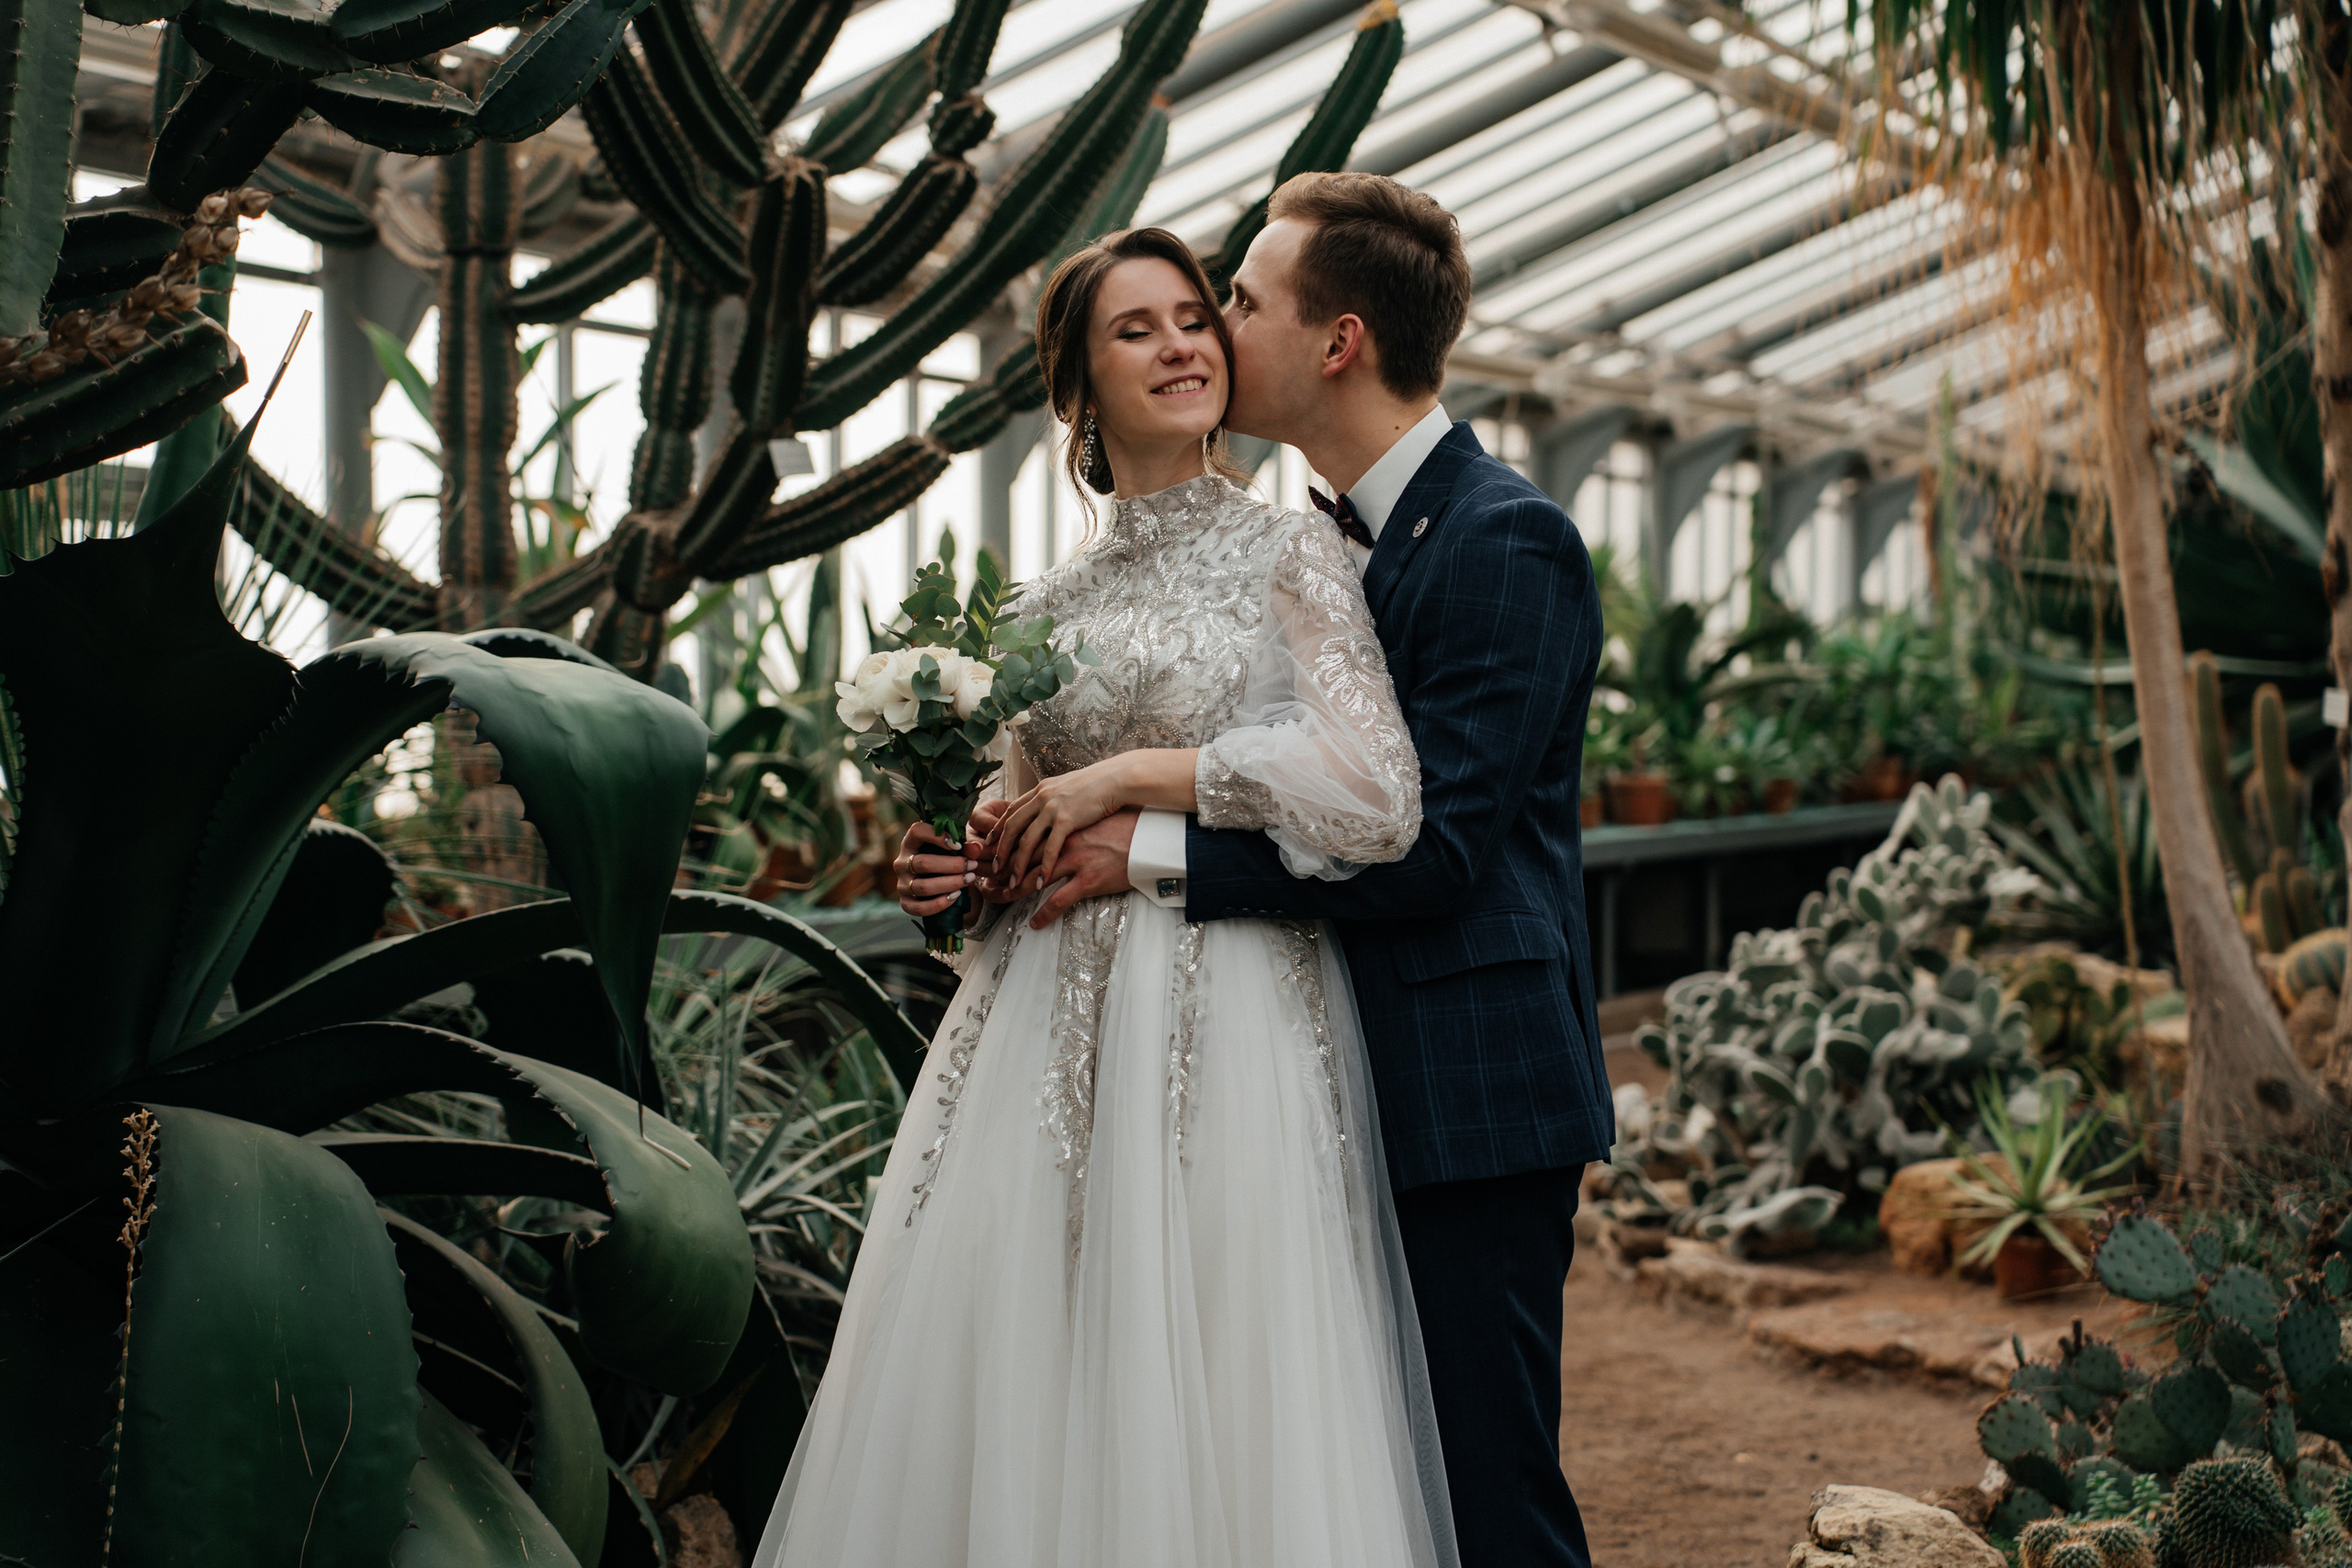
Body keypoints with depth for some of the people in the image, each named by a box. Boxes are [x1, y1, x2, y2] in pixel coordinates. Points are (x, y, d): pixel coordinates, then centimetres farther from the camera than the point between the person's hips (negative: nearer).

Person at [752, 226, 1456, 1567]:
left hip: (1225, 1032, -5)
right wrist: (962, 867, 2)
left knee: (1206, 1414, -2)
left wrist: (1132, 777, -11)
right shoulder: (1048, 605, 14)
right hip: (1046, 1038, 5)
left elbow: (1377, 799, -14)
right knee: (1007, 1403, 4)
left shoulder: (1291, 556, -1)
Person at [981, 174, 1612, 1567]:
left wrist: (1157, 854, -17)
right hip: (1375, 1091, 9)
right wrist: (1052, 846, 2)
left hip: (1474, 1092, -9)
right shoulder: (1339, 542, 15)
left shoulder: (1507, 540, -13)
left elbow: (1433, 842, -20)